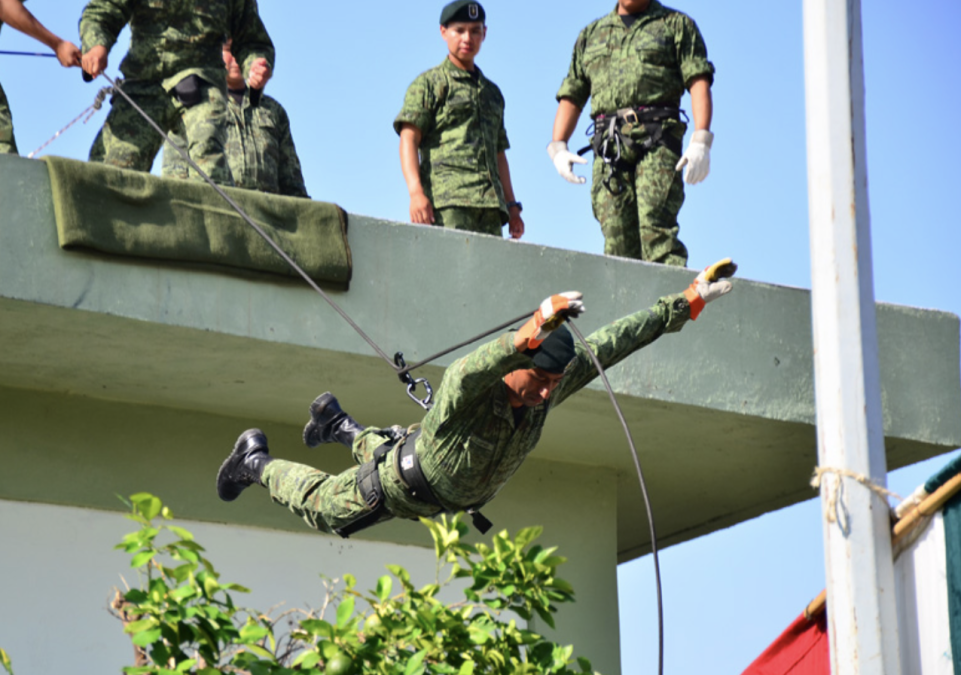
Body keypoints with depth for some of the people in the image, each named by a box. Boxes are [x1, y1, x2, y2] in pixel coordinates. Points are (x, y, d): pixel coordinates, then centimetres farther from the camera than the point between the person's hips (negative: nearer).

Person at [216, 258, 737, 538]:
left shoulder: (553, 383, -30)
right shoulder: (467, 388, -47)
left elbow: (614, 343, -26)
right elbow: (471, 371, -72)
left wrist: (687, 303, -27)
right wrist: (532, 333, -87)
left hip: (462, 495, 6)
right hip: (401, 488, -6)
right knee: (323, 507, 19)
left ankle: (338, 425, 64)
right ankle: (256, 461, 44)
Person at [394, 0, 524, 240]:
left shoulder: (492, 93, 30)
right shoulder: (428, 84, 11)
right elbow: (408, 139, -1)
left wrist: (511, 206, 20)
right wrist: (416, 192, -16)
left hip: (490, 203, 6)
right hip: (447, 200, -6)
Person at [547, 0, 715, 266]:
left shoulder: (676, 24, 16)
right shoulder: (591, 34, 27)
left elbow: (699, 82, 4)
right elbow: (571, 96, 24)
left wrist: (701, 142, -11)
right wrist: (558, 147, 7)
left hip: (657, 138, -3)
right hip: (608, 145, 3)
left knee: (656, 230, -20)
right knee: (617, 241, -7)